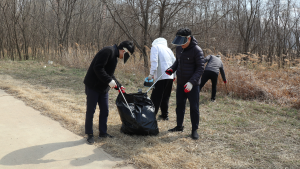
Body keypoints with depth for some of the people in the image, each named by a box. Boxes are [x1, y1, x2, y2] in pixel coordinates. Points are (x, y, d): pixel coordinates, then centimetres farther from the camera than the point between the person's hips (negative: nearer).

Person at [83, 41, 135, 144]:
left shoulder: (115, 56, 13)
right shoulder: (108, 51, -18)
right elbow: (98, 68, -26)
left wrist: (118, 86, 13)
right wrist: (109, 81, -24)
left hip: (103, 88, 9)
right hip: (93, 86, -9)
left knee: (104, 110, 12)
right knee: (90, 111, 1)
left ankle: (103, 132, 23)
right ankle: (90, 134, 11)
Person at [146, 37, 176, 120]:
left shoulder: (155, 47, 2)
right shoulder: (168, 49, 21)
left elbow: (154, 61, -13)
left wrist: (151, 74, -15)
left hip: (161, 76, -6)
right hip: (170, 76, 6)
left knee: (155, 98, -4)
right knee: (165, 97, 18)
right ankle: (165, 114, 24)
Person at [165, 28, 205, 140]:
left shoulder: (197, 50, -17)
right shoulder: (179, 48, 4)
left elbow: (200, 68, -18)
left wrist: (191, 82, -27)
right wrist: (172, 69, -1)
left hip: (193, 85, -6)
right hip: (180, 83, 7)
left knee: (194, 108, 2)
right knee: (179, 105, 15)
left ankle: (194, 130, 15)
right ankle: (179, 126, 31)